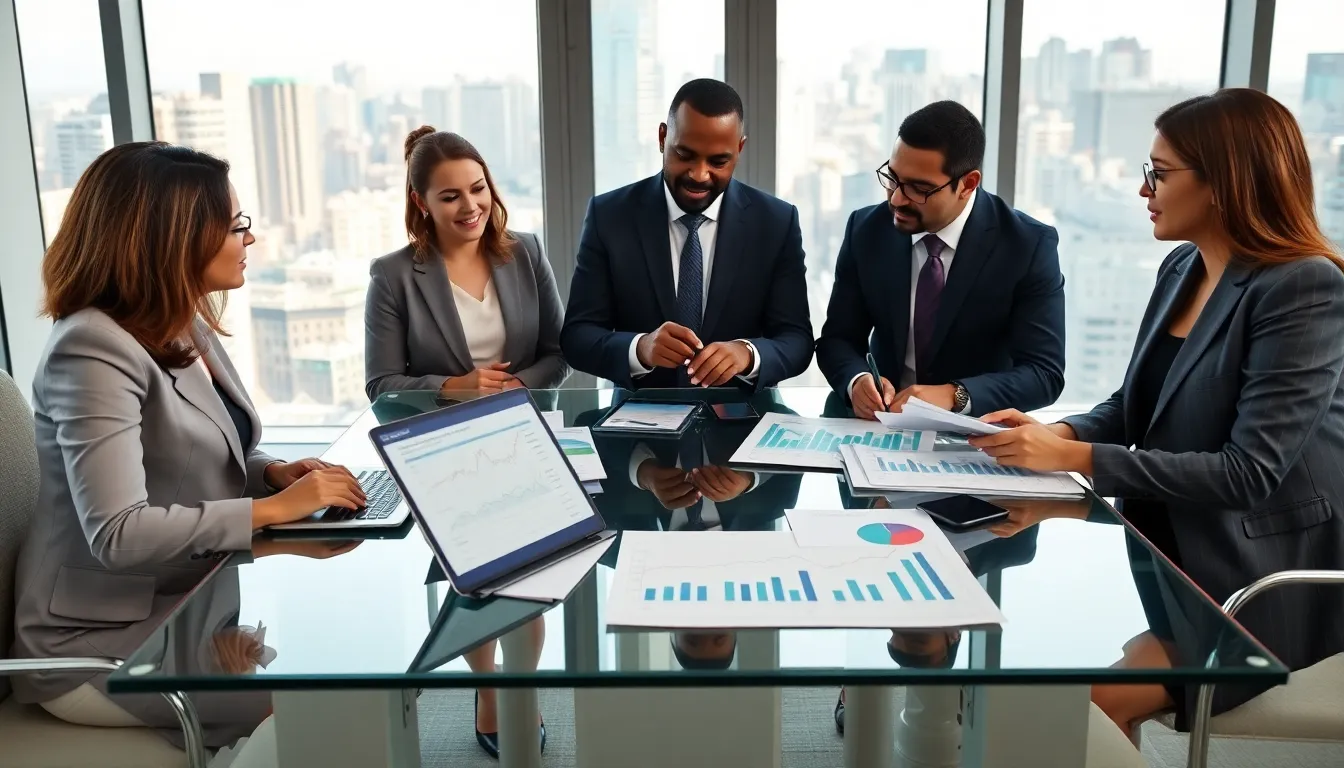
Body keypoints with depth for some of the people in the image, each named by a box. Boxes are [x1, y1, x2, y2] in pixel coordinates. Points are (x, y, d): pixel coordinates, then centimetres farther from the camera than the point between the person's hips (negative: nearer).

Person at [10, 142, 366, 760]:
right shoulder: (93, 349, -23)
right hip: (105, 640, -8)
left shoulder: (187, 327, 6)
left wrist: (274, 472, -4)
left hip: (193, 599, 8)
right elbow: (119, 533, -30)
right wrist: (273, 508, -25)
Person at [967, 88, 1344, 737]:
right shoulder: (1181, 268, 4)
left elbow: (1248, 471, -26)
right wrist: (1059, 433, -12)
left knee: (1085, 700, -14)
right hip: (1178, 560, 7)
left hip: (1264, 585, -7)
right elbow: (1138, 405, 9)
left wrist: (1077, 458, -26)